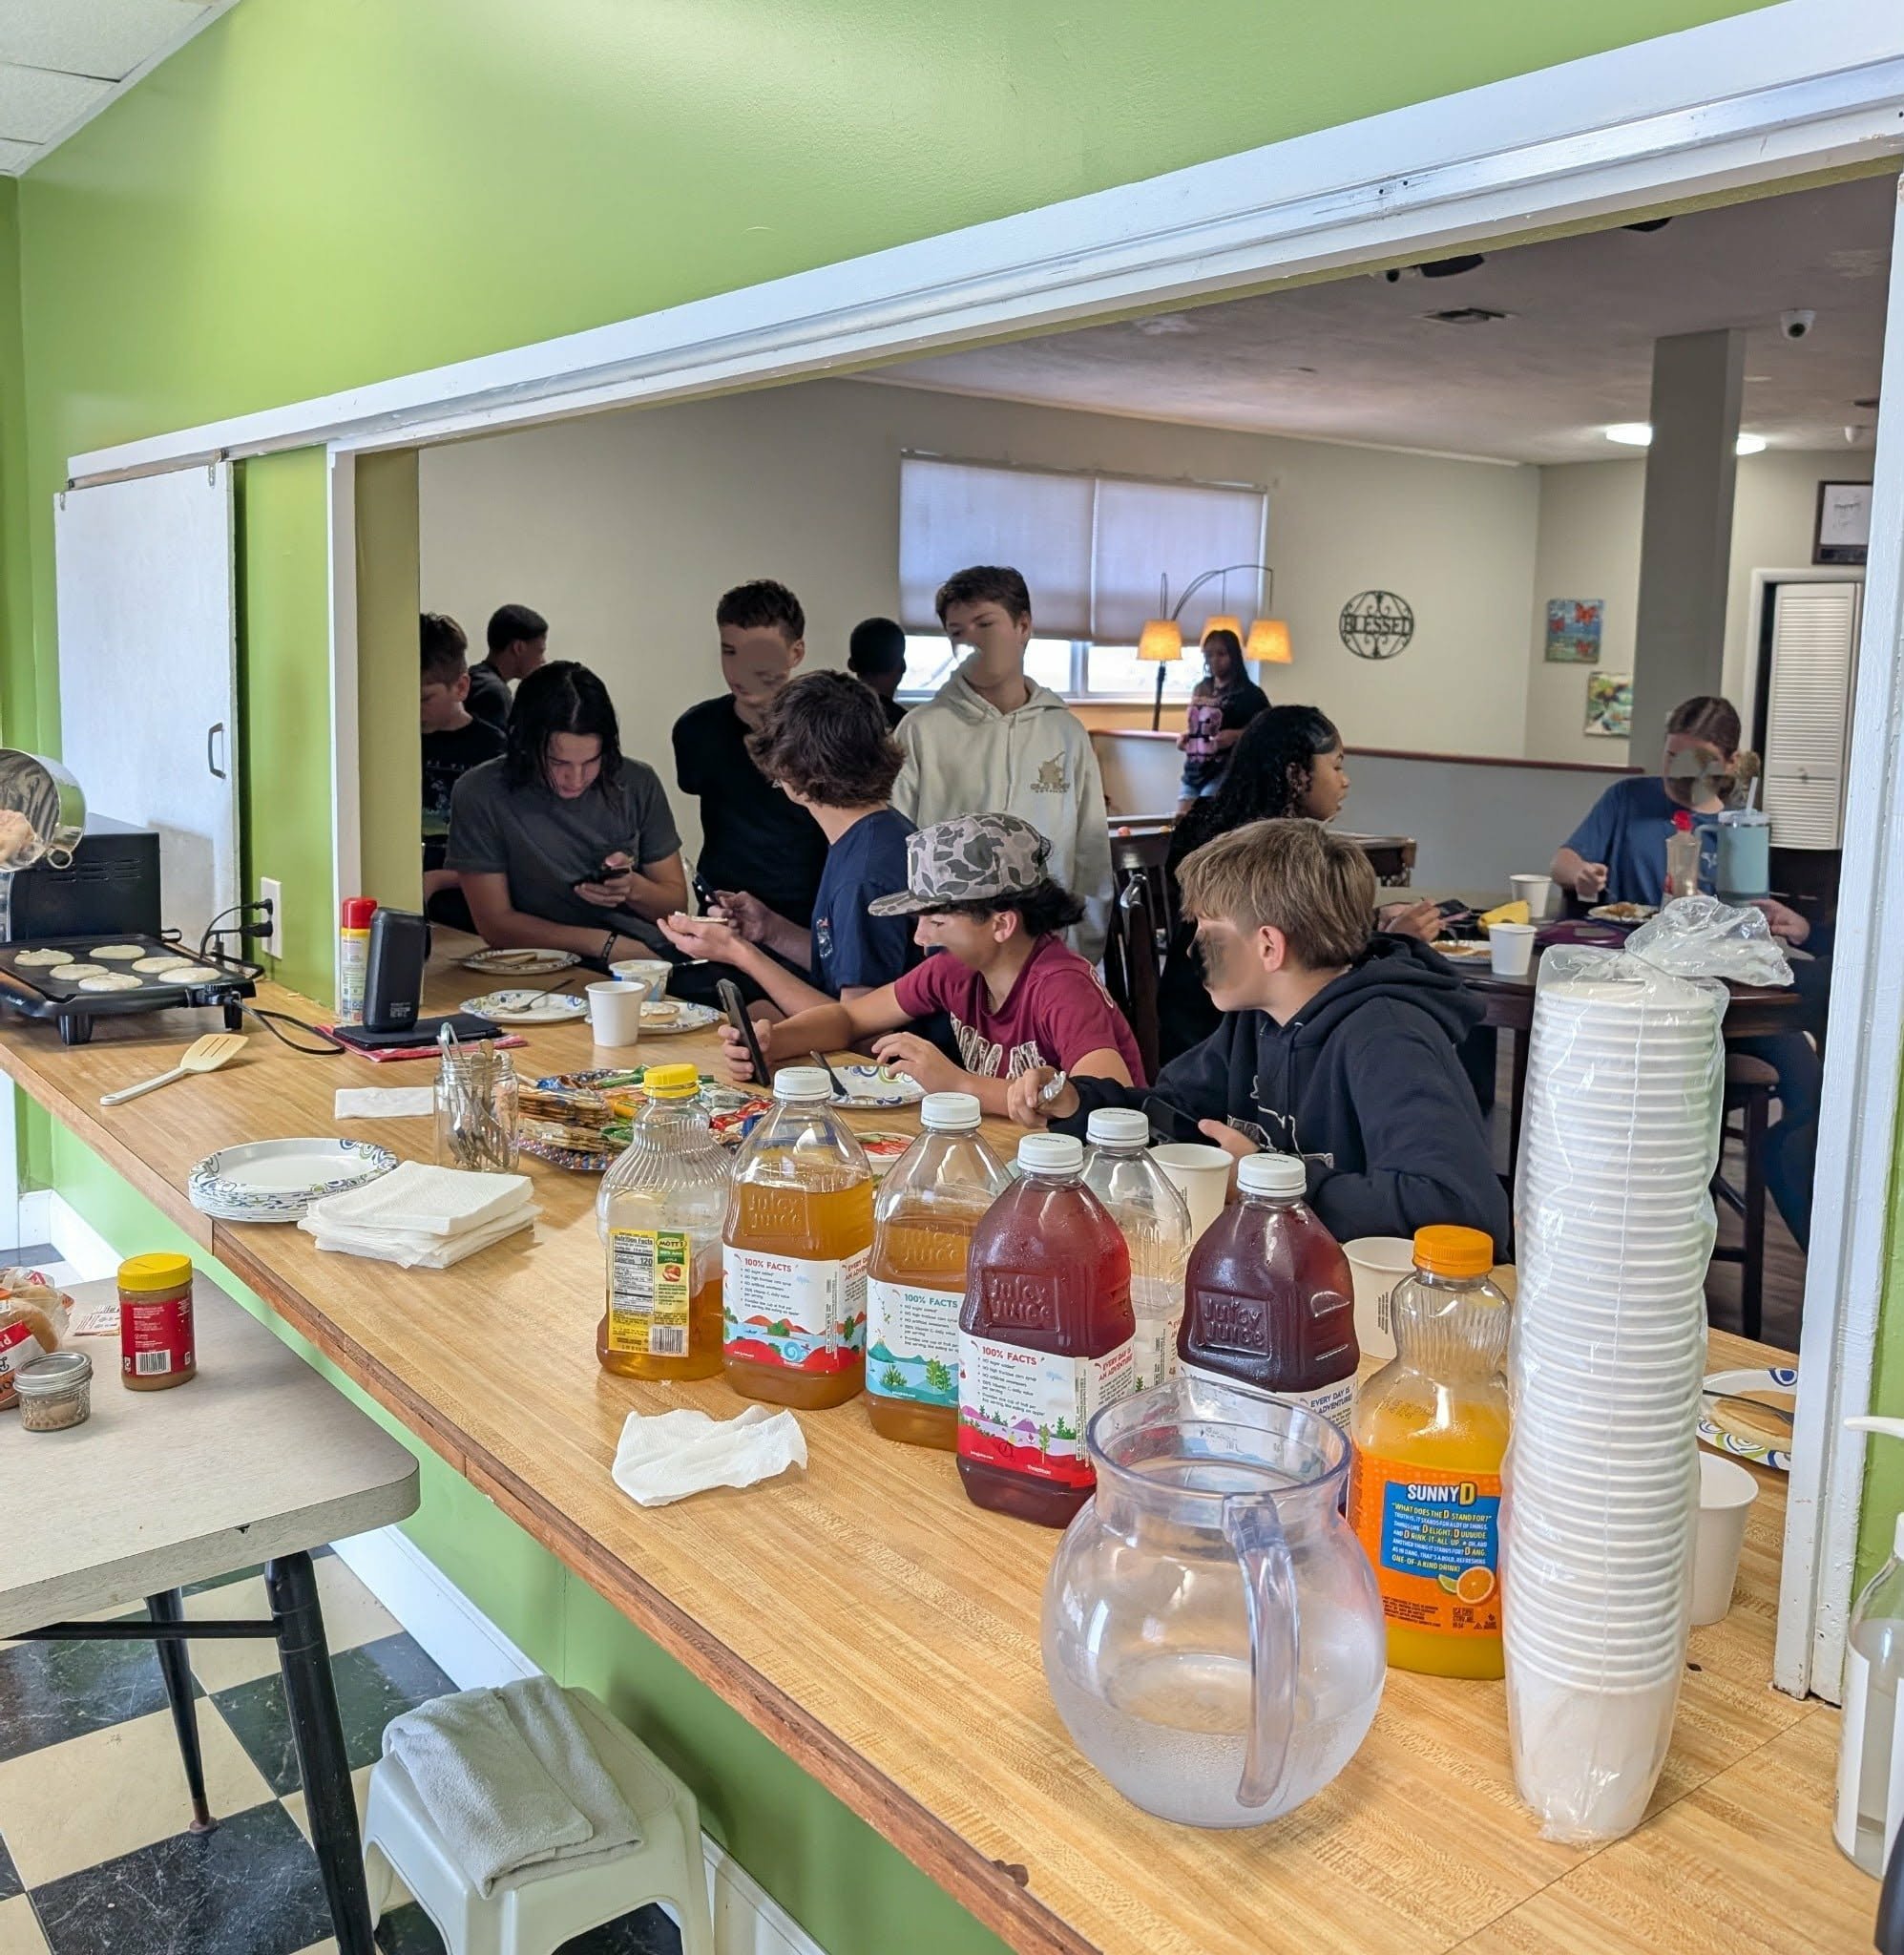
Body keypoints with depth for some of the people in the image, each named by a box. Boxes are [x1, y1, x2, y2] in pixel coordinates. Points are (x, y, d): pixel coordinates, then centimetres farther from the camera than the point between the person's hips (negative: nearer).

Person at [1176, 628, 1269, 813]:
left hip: (1225, 774, -8)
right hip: (1193, 773, 8)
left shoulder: (1248, 693, -6)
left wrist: (1236, 735, -23)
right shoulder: (1201, 690, 15)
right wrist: (1185, 737, 8)